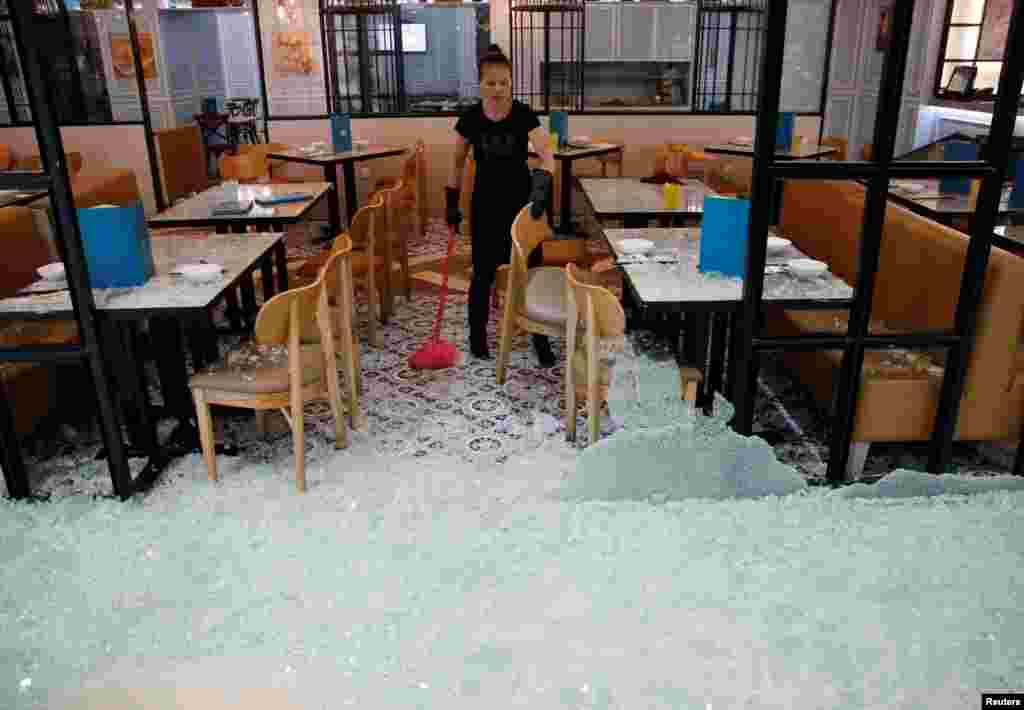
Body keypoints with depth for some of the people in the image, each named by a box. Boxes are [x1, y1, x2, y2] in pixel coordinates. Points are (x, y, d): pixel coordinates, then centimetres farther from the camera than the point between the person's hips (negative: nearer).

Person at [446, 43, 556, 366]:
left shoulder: (524, 115, -11)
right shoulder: (470, 119, -5)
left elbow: (547, 155, -24)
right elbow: (458, 163, 7)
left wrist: (541, 186, -43)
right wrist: (452, 202, 5)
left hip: (521, 200, -1)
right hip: (486, 203, 1)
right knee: (484, 273, 6)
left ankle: (540, 338, 16)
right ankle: (477, 334, 25)